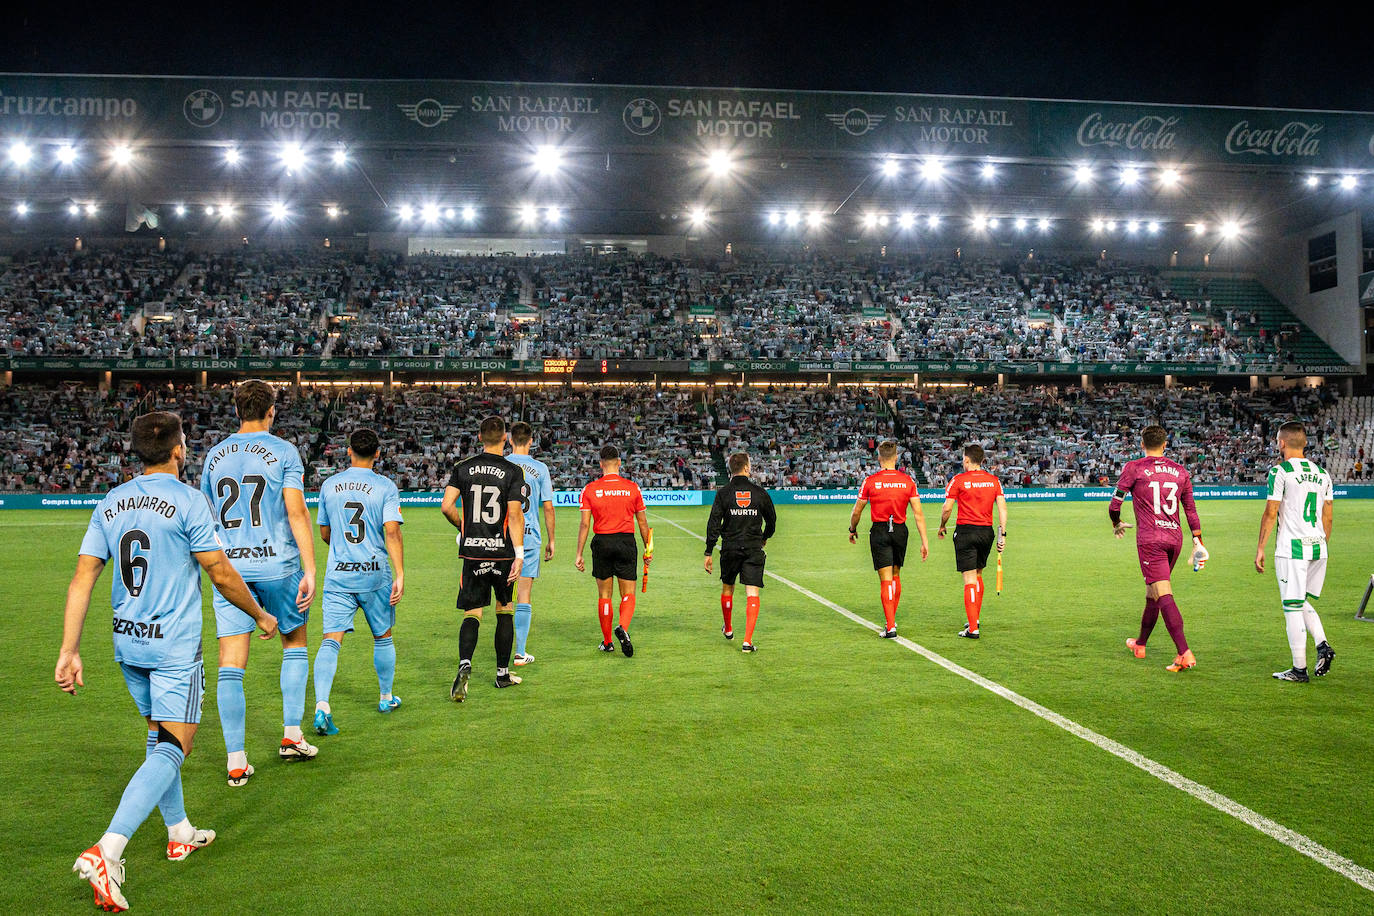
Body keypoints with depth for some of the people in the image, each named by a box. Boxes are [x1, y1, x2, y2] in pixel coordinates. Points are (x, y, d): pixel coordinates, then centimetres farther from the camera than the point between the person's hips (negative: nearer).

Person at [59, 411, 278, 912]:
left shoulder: (110, 503, 5)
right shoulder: (188, 501, -12)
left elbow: (82, 578, 1)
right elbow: (222, 575, -10)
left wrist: (69, 650, 2)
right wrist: (261, 616, 5)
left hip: (127, 644, 7)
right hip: (174, 646, -7)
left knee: (159, 735, 21)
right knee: (172, 747, -3)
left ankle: (179, 833, 34)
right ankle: (107, 852, -16)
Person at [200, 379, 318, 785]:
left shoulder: (215, 455, 10)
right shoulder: (283, 452, -3)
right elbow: (296, 512, -12)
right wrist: (310, 570, -13)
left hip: (229, 567, 3)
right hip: (277, 564, -3)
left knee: (231, 664, 1)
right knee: (294, 644, 18)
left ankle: (236, 761, 0)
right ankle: (291, 735, 18)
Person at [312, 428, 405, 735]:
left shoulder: (329, 485, 5)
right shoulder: (385, 487, -5)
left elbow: (325, 533, 15)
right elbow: (392, 531, -15)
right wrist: (400, 575, -16)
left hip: (337, 574, 2)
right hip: (374, 573, -1)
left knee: (331, 640, -4)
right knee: (383, 637, 17)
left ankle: (322, 706, -22)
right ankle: (386, 698, 32)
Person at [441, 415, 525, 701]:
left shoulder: (463, 468, 3)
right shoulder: (513, 471, -6)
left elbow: (447, 507, -3)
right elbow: (514, 515, -12)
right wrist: (519, 555, -12)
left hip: (472, 551, 2)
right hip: (503, 552, -2)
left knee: (472, 615, 3)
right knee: (505, 612, 14)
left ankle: (464, 665, -21)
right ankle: (502, 673, 23)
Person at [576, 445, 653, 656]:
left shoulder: (590, 489, -2)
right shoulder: (632, 488, 0)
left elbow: (585, 524, -5)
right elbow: (642, 522, 5)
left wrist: (579, 554, 0)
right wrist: (648, 549, 15)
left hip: (602, 543, 0)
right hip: (626, 543, 0)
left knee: (604, 595, 12)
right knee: (628, 594, 6)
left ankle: (607, 642, 18)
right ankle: (623, 627, -21)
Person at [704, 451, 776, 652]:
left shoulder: (723, 493, -3)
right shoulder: (760, 492, 1)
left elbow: (714, 524, -6)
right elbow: (772, 520, 13)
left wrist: (708, 553, -2)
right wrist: (764, 538, 33)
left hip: (730, 548, 1)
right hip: (754, 549, -1)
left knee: (727, 589, 21)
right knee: (752, 594, -3)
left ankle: (728, 629, 40)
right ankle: (748, 641, -13)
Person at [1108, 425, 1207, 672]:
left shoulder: (1134, 468, -2)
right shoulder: (1180, 471, 11)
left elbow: (1114, 505, 0)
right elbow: (1191, 509, 13)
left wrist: (1117, 524, 20)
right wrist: (1198, 541, 16)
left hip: (1150, 539, -5)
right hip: (1175, 538, 6)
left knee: (1164, 595, -11)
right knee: (1152, 592, 19)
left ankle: (1185, 654, -22)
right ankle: (1140, 644, 34)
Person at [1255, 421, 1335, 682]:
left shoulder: (1280, 471, -8)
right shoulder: (1322, 473, 12)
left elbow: (1270, 514, -10)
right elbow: (1327, 518, 15)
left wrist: (1260, 549, -5)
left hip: (1292, 548, -7)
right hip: (1318, 546, 7)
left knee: (1293, 607, -1)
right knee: (1303, 602, 21)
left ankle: (1299, 669, 2)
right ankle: (1322, 644, 1)